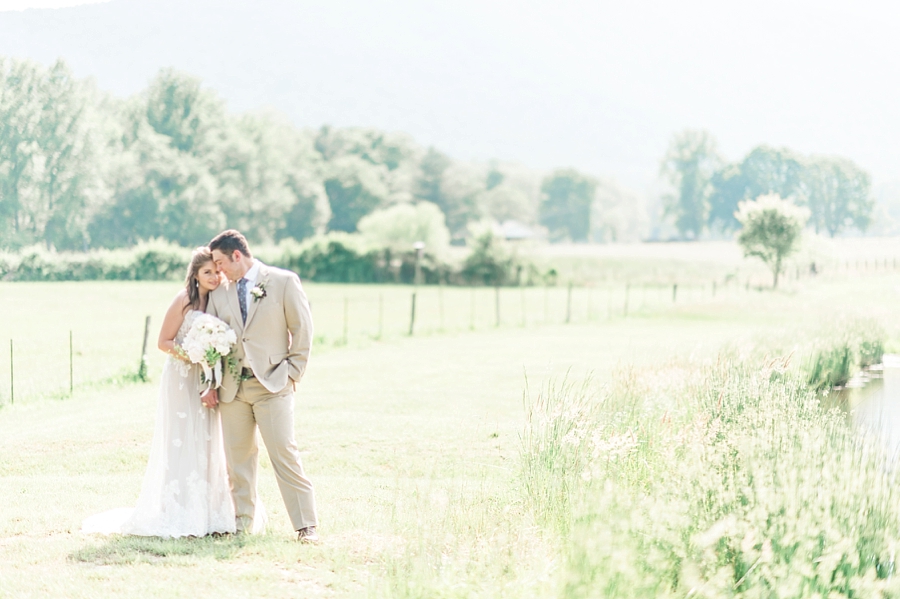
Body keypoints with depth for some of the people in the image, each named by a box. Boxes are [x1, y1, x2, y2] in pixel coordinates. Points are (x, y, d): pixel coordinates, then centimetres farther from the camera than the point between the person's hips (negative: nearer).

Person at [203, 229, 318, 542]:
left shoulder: (284, 281, -1)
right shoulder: (219, 292, 11)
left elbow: (302, 329, 0)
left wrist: (292, 373, -3)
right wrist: (209, 384, 7)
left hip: (273, 386, -4)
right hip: (232, 387, 4)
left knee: (285, 454, -10)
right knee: (238, 457, 6)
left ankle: (306, 526, -7)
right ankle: (243, 521, 17)